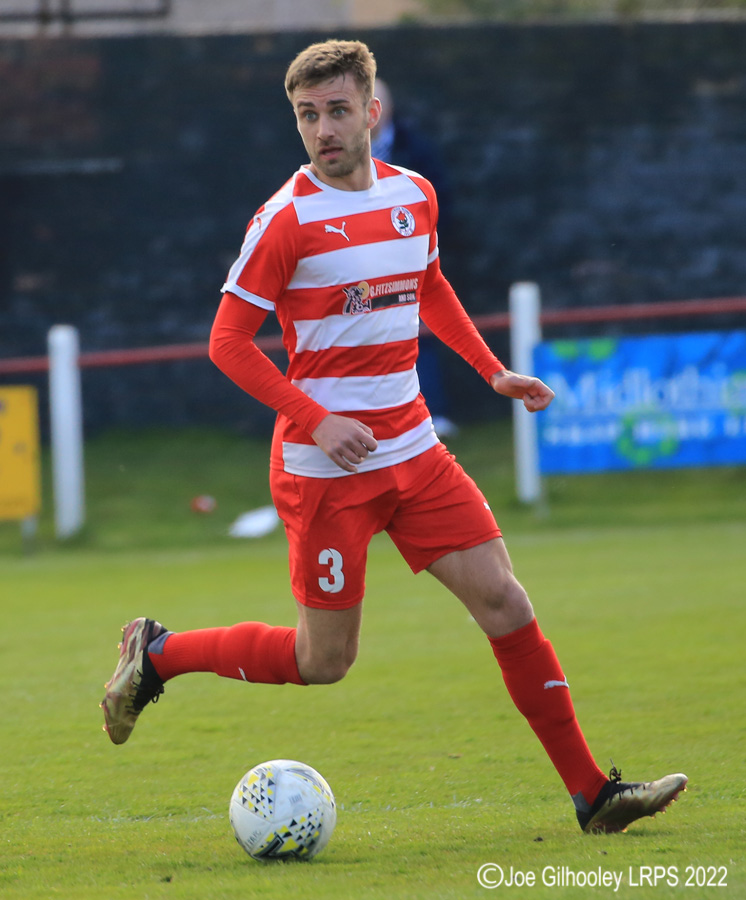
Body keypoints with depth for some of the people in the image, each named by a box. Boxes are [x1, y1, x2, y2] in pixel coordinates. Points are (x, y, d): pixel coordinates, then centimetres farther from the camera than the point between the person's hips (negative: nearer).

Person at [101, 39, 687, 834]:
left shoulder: (413, 196, 7)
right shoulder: (286, 220, -12)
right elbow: (228, 342, -11)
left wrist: (491, 370, 15)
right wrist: (317, 420, -21)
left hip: (412, 452, 6)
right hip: (323, 466, -5)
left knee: (503, 601, -2)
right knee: (324, 662, 0)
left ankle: (591, 794, 3)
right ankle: (157, 652, 21)